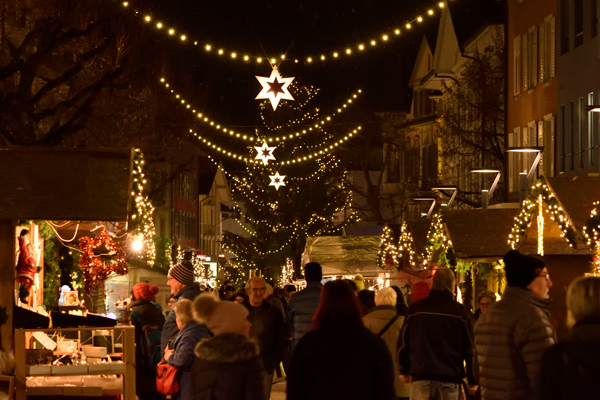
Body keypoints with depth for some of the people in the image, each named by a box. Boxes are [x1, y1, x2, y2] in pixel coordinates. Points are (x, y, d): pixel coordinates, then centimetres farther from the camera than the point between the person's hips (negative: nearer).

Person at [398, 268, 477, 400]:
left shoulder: (416, 308, 2)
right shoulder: (459, 311, -2)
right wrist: (472, 379, 7)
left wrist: (404, 370, 18)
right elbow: (469, 347, 0)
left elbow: (405, 343, 7)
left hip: (422, 375, 1)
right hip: (450, 378, -1)